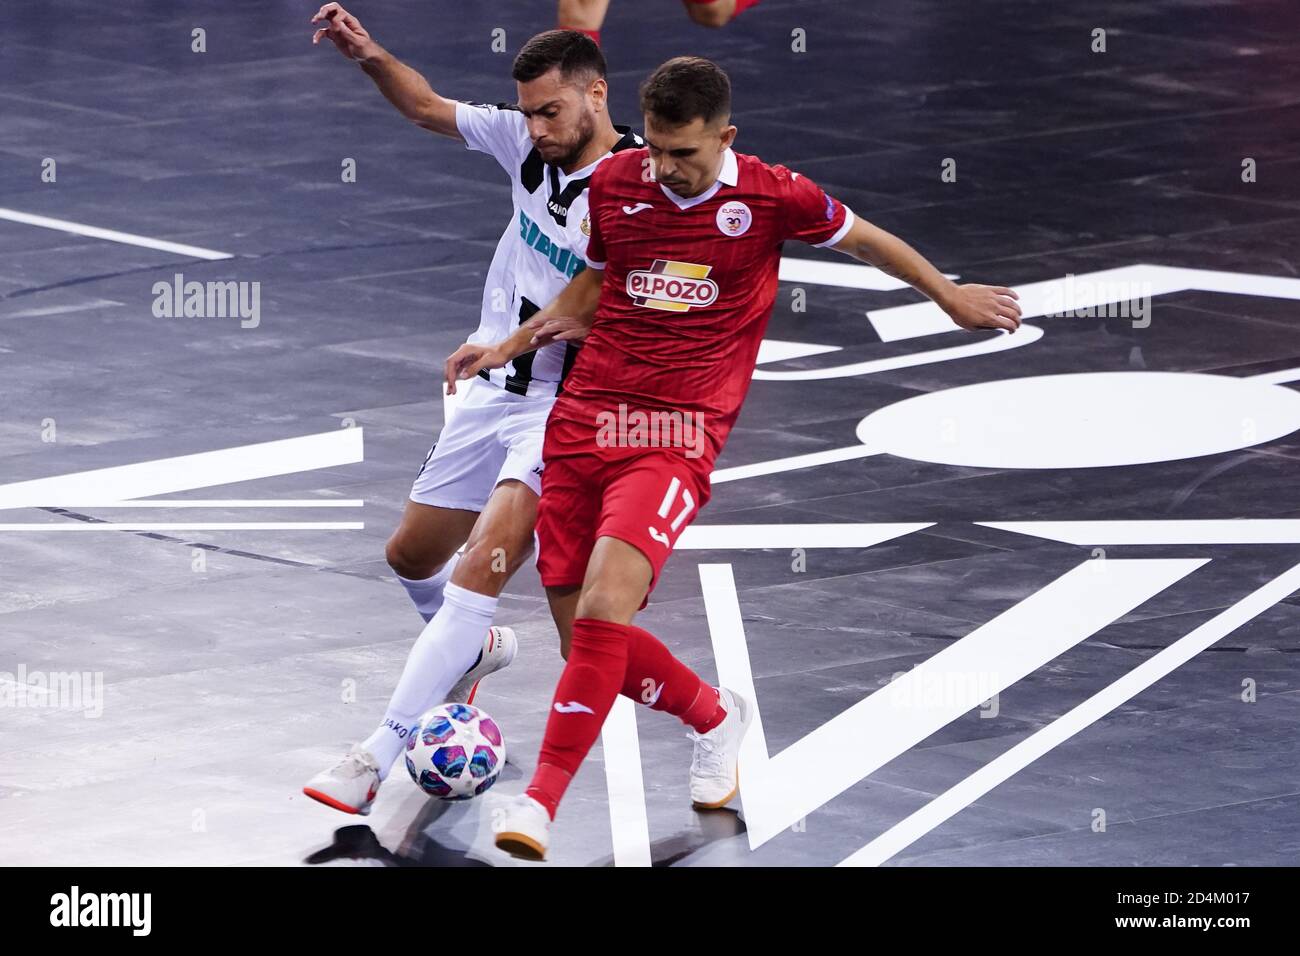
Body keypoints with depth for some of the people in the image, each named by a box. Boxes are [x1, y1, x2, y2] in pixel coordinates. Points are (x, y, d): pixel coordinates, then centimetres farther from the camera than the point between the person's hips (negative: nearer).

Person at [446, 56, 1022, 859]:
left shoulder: (773, 196, -3)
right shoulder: (614, 182, 6)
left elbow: (866, 241, 16)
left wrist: (950, 298, 28)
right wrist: (510, 346, 14)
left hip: (678, 438, -4)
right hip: (585, 421, 4)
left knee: (603, 611, -25)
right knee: (590, 639, 2)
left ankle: (541, 800, -22)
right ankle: (717, 718, 31)